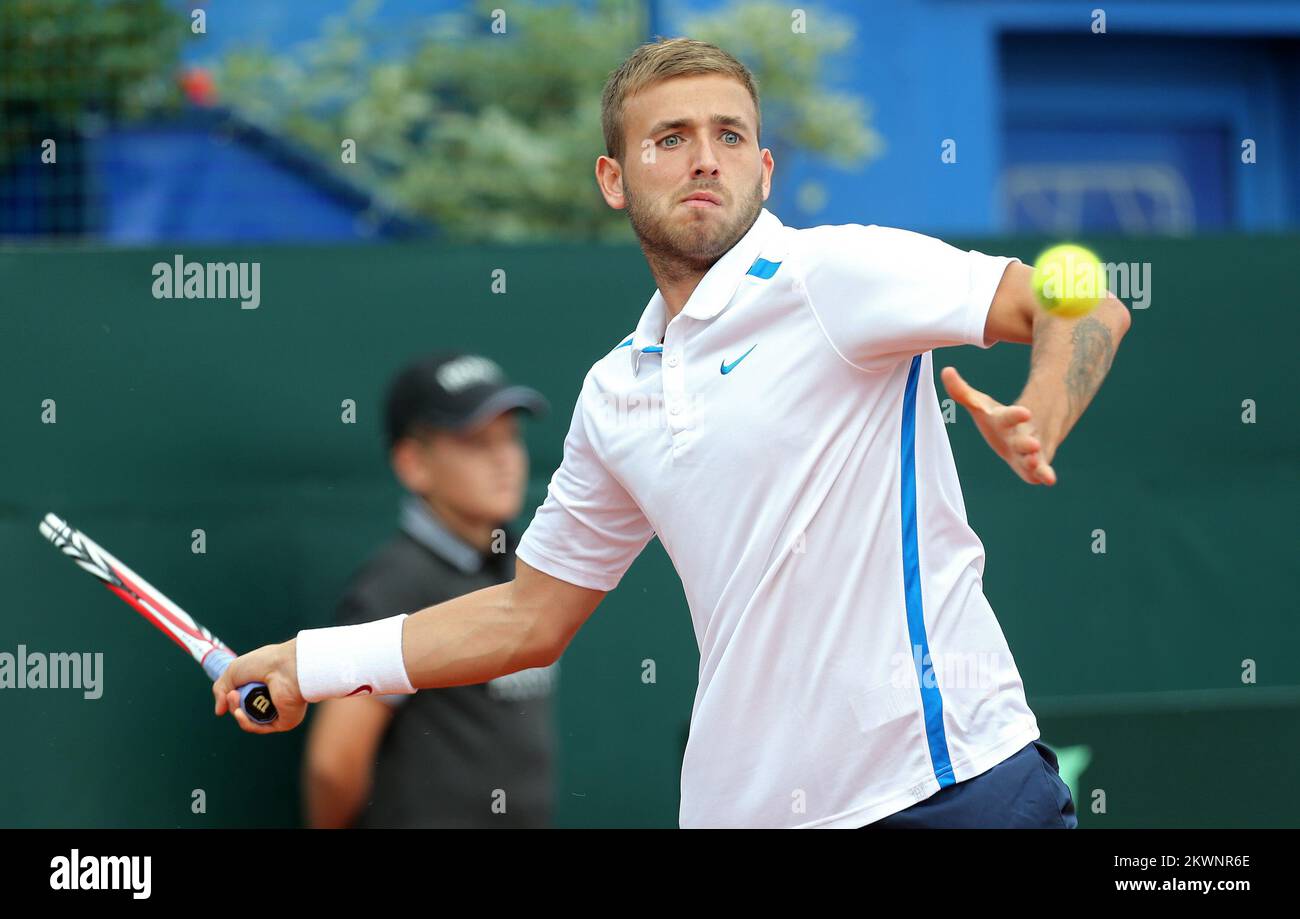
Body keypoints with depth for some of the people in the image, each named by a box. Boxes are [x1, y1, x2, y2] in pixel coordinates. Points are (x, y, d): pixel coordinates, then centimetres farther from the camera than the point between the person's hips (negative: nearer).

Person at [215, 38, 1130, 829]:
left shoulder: (831, 272, -6)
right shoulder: (615, 394, 14)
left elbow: (1088, 308, -12)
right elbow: (532, 616, 23)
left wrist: (1036, 427, -32)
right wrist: (309, 665, 21)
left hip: (949, 779, -5)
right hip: (743, 802, 5)